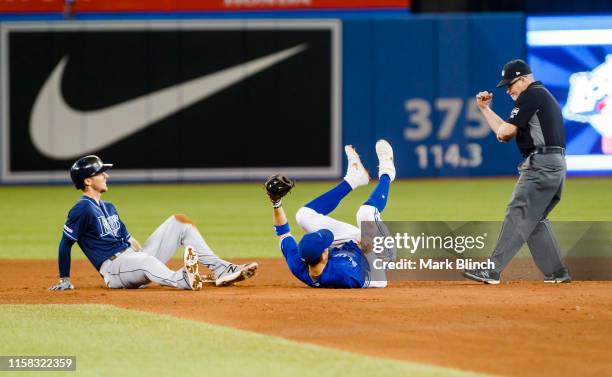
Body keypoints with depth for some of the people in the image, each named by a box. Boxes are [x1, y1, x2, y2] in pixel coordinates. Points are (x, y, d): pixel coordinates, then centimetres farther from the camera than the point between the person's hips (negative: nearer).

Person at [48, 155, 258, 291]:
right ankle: (181, 279, -79)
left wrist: (144, 254, 18)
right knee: (146, 261, -44)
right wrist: (64, 280, -5)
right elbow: (65, 244, -7)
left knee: (179, 221, 3)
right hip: (114, 267, -10)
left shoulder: (109, 208, 23)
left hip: (136, 258, 10)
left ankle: (220, 269, -12)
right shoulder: (82, 209, -7)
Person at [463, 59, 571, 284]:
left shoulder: (532, 94, -7)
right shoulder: (544, 97, 25)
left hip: (541, 163, -10)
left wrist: (502, 128, 9)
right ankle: (557, 272, 14)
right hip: (555, 165, 10)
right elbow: (506, 132, 27)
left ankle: (492, 271, -16)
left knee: (518, 216, -12)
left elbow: (505, 132, -13)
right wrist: (485, 109, 23)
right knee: (535, 220, 15)